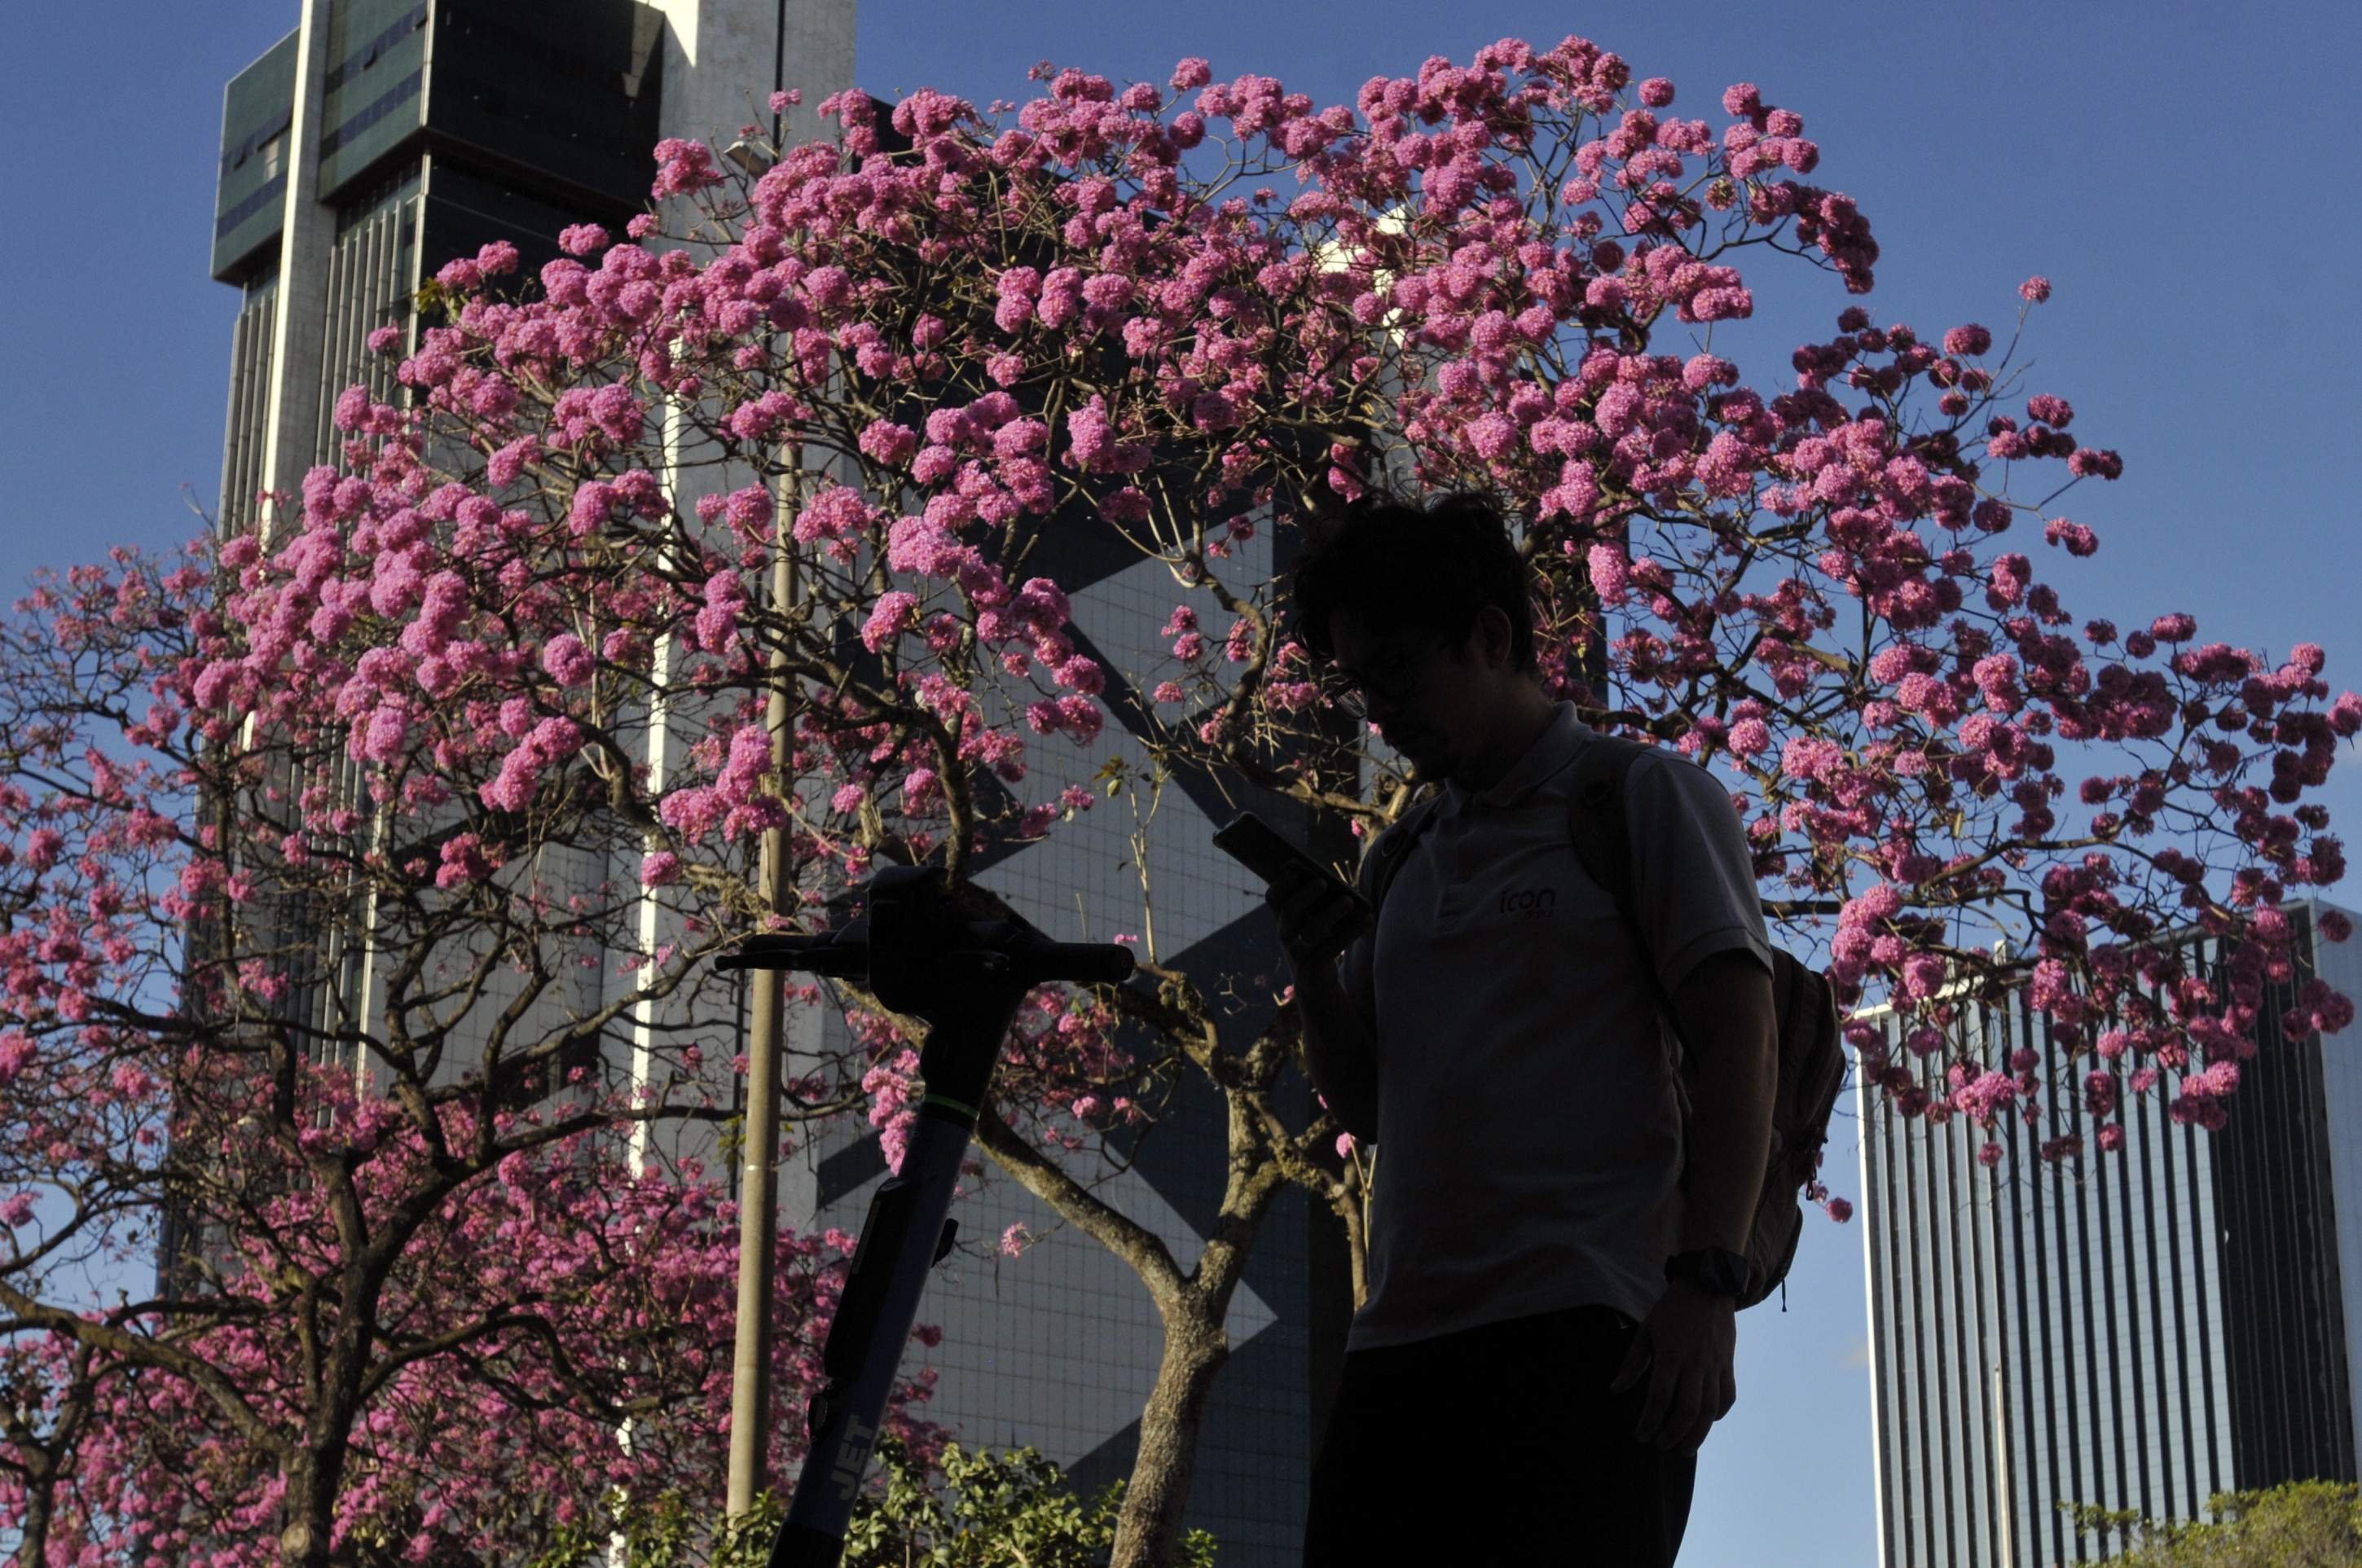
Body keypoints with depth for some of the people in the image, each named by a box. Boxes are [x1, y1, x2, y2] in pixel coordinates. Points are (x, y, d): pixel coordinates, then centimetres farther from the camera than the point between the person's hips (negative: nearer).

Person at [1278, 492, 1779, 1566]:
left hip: (1579, 1334, -6)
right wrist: (1314, 972, 4)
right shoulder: (1405, 863, 23)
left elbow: (1738, 1047, -4)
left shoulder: (1644, 801, 5)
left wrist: (1705, 1283, -17)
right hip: (1402, 1341, 6)